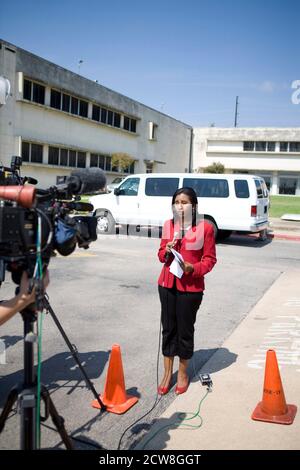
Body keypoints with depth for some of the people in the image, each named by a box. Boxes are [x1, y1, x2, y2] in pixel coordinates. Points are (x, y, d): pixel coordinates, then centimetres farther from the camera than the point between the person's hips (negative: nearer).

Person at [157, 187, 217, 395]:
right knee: (168, 328, 10)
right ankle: (168, 373, 25)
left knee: (185, 329, 7)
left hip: (191, 287, -4)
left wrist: (193, 268, -20)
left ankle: (183, 373, 27)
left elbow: (210, 259, -3)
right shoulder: (168, 225, 6)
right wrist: (166, 251, -8)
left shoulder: (205, 227, -7)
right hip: (167, 284, 4)